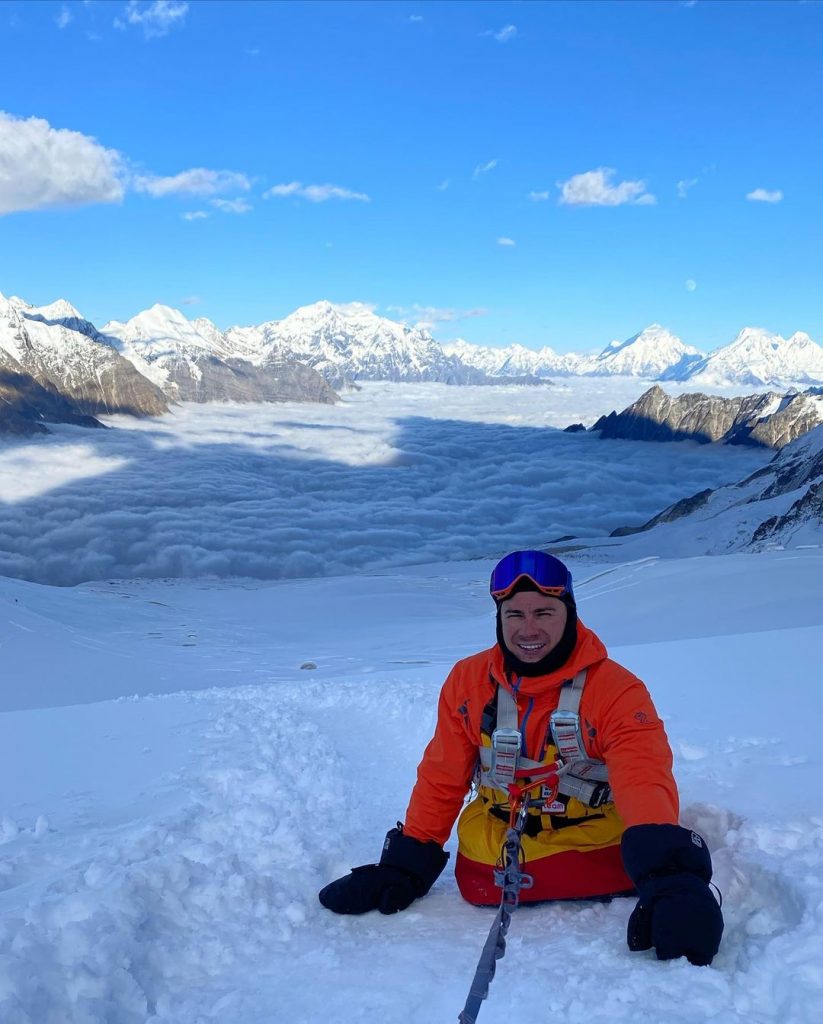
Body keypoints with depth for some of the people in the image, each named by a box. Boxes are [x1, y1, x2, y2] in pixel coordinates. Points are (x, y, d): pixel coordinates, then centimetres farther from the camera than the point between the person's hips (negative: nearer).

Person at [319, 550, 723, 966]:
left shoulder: (616, 689, -14)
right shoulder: (467, 681, -3)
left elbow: (645, 780, -28)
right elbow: (441, 779, 5)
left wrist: (667, 873, -45)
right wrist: (405, 865, 2)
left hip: (595, 846, -3)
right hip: (492, 854, 4)